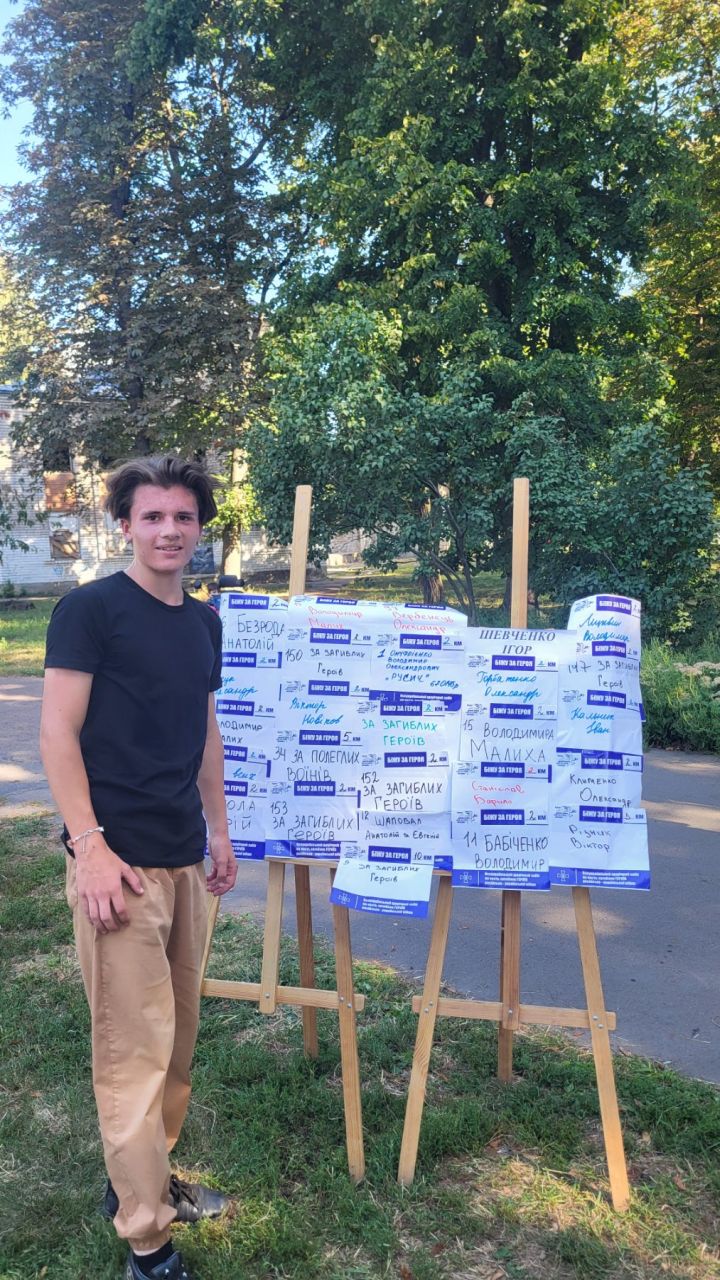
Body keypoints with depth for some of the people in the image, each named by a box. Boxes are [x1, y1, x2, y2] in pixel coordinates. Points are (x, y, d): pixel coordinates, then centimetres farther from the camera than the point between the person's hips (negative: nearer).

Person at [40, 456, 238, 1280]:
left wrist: (218, 829, 18)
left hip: (183, 860, 7)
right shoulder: (89, 610, -8)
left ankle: (140, 1181, 36)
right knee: (134, 1047, -1)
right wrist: (90, 848, -17)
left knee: (176, 1035, 17)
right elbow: (57, 732, -12)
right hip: (120, 861, -7)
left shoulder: (203, 622, 12)